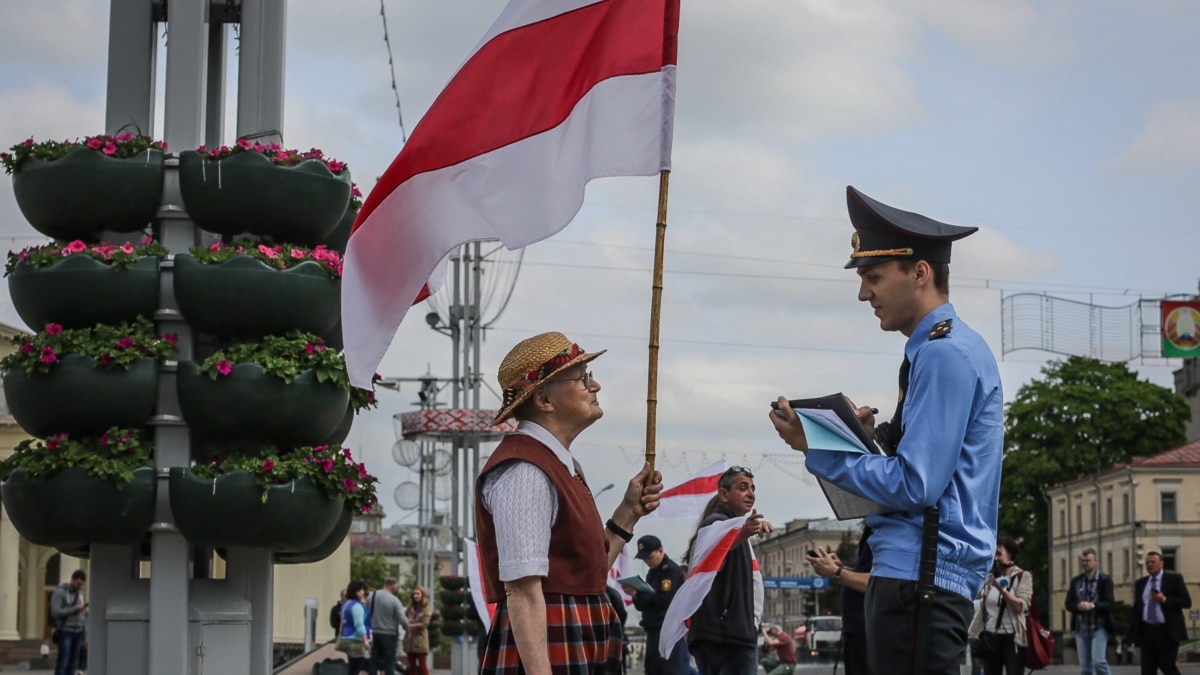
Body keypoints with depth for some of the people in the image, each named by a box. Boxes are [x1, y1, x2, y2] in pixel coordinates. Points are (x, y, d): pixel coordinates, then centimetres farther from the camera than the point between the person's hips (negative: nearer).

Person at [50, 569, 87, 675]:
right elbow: (55, 612, -15)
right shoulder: (60, 592, -5)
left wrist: (86, 634, 12)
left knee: (73, 663, 3)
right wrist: (74, 609, -17)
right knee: (63, 663, -8)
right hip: (65, 632, -6)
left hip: (78, 632, 6)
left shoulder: (80, 593, 14)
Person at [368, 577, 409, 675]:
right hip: (389, 635, -5)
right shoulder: (394, 600, -14)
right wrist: (407, 627, 5)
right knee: (389, 663, 2)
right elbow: (402, 619, -15)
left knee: (374, 661, 10)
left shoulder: (371, 597, 1)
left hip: (374, 633, 5)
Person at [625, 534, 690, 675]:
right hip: (654, 630, 9)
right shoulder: (652, 573, 19)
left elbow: (664, 599, -21)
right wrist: (636, 595, -4)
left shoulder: (671, 570, -9)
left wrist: (637, 594, -19)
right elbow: (645, 603, 17)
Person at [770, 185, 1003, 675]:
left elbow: (914, 486, -19)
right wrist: (876, 435, 7)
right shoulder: (945, 347, 18)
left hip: (918, 576, -10)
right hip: (916, 570, 10)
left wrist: (817, 450, -12)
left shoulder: (945, 354, -13)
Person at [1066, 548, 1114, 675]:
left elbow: (1109, 604, -10)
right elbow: (1069, 604, 7)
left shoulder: (1105, 580, -2)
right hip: (1081, 628, 4)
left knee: (1098, 661, -15)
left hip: (1099, 627, -4)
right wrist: (1079, 606, -15)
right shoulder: (1075, 581, 10)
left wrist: (1092, 606, -25)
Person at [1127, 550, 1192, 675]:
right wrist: (1132, 633, 7)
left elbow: (1186, 602, -4)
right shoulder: (1140, 583, 14)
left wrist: (1165, 600, -17)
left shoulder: (1174, 579, 2)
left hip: (1167, 632, -4)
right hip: (1147, 631, 4)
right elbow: (1136, 608, 14)